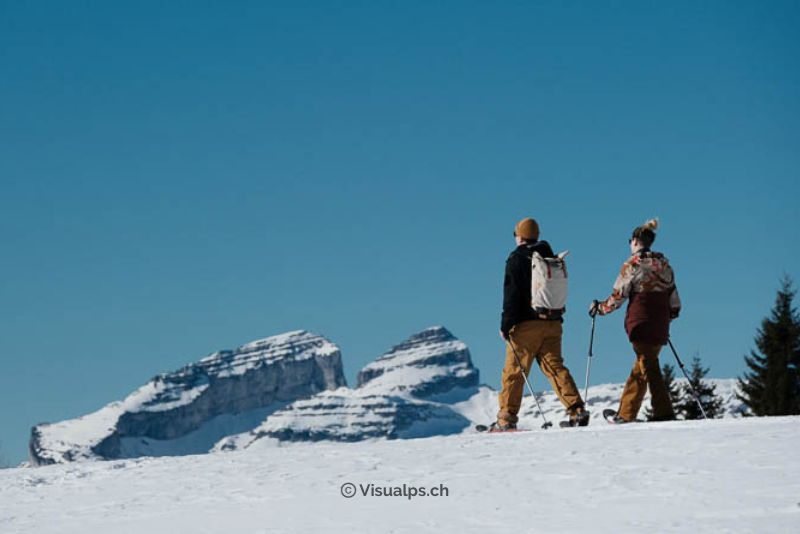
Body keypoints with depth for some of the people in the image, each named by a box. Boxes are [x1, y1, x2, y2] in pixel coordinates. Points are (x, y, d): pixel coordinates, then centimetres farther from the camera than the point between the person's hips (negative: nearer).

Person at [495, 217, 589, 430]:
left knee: (514, 371, 0)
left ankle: (507, 418, 0)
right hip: (552, 323, 6)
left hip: (526, 324, -6)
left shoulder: (517, 259, -5)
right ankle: (577, 410, -8)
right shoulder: (551, 258, 14)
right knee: (554, 366, 6)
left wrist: (506, 325, -9)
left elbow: (511, 295, -10)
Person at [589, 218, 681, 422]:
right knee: (639, 368, 12)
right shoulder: (664, 264, 10)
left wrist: (599, 308, 11)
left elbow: (617, 298, -4)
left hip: (641, 323, -6)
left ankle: (664, 413, -12)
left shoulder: (632, 265, -7)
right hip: (660, 326, 6)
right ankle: (625, 413, 15)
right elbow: (674, 301, 11)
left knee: (649, 368, -6)